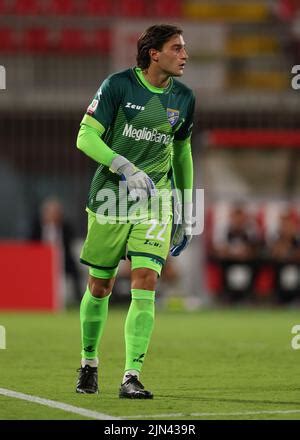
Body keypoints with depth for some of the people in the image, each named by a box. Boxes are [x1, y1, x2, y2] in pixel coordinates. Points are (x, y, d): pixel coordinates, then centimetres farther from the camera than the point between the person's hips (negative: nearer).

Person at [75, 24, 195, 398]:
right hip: (110, 199, -2)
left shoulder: (183, 97, 6)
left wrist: (187, 214, 18)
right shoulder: (118, 85, -7)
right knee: (100, 287, 7)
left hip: (156, 201, 2)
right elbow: (86, 136, -10)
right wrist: (125, 168, -24)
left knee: (145, 282, -14)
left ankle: (132, 377, -15)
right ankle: (89, 364, 29)